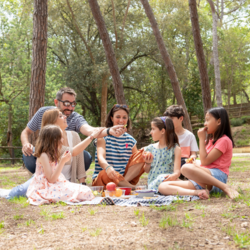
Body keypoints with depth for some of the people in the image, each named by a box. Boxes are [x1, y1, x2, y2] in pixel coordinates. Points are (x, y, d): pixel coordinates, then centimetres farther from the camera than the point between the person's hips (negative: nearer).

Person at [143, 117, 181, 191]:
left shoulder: (175, 149, 1)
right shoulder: (150, 148, 12)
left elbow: (177, 170, -7)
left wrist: (174, 176, -30)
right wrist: (148, 163, -2)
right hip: (152, 184, 2)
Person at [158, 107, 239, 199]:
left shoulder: (224, 140, -2)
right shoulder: (210, 140, 25)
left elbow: (205, 161, -9)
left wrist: (201, 139, -2)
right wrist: (197, 163, 1)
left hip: (217, 176, -8)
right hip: (202, 180, 8)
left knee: (186, 168, -40)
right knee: (163, 187, -10)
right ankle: (200, 192, -30)